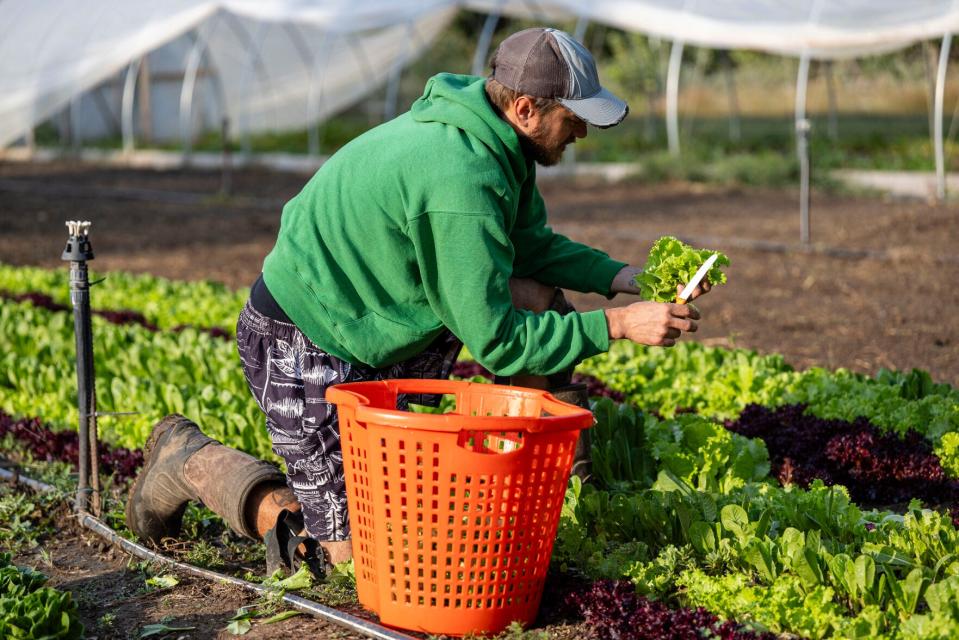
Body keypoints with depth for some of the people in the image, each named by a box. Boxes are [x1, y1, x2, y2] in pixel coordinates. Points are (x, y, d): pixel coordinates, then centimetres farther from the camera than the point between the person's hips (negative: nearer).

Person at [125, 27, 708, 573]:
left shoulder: (493, 144, -2)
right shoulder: (461, 182, -31)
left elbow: (533, 245, 11)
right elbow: (494, 340, -27)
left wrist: (622, 277, -3)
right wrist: (616, 325, -24)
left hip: (377, 325, 10)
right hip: (305, 345, -10)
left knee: (537, 295, -1)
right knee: (348, 549, -4)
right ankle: (191, 458, 12)